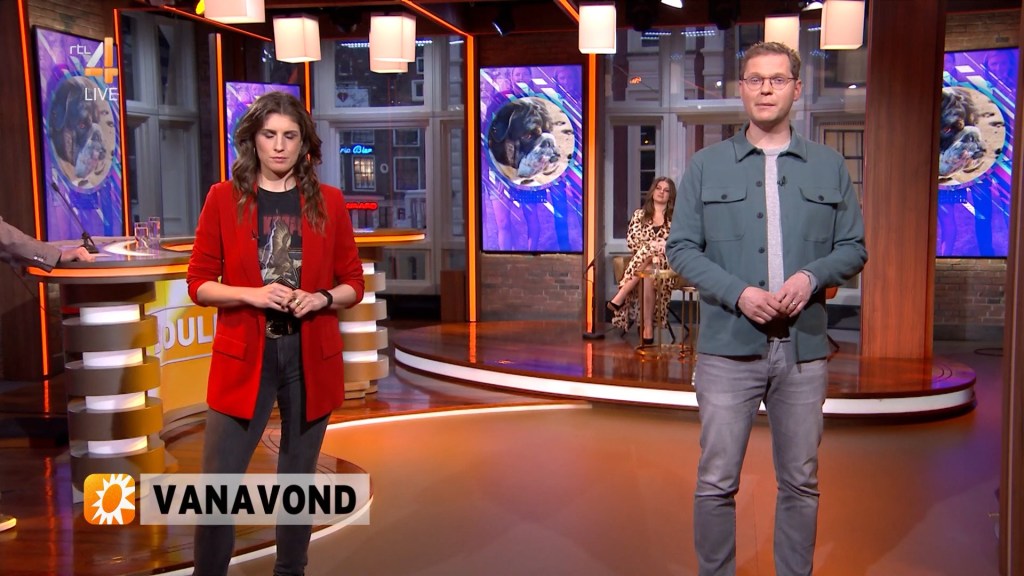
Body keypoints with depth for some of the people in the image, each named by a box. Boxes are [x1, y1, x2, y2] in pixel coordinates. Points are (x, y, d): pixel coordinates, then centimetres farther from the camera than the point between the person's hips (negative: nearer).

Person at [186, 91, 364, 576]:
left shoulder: (328, 202, 3)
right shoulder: (223, 198, 0)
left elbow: (354, 284, 7)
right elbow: (198, 284, 1)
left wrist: (322, 298, -13)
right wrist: (252, 294, -16)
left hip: (310, 357, 1)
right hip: (243, 357, -1)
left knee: (298, 479, 12)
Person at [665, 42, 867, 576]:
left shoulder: (829, 166, 9)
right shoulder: (706, 165, 5)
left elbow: (853, 248, 9)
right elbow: (680, 247, 1)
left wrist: (812, 277, -12)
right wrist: (737, 293, -13)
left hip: (805, 348, 2)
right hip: (728, 347, -1)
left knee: (800, 482, 11)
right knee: (716, 481, 3)